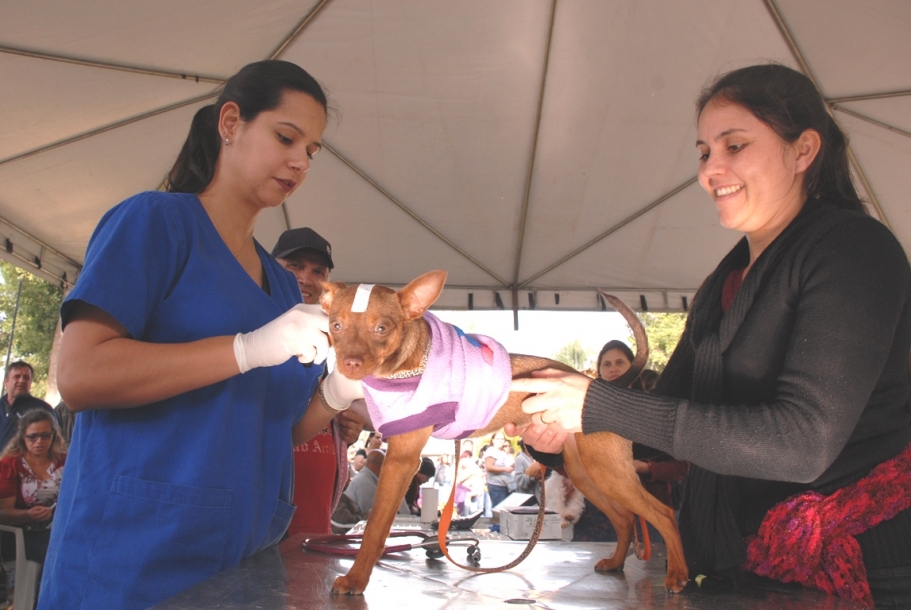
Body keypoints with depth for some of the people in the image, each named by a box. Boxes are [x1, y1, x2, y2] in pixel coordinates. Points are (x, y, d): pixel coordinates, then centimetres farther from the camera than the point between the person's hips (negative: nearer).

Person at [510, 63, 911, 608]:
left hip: (858, 562, -6)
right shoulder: (727, 281, 9)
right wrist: (575, 425, -5)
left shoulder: (855, 249, -15)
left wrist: (601, 405, -27)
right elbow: (675, 401, 14)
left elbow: (800, 444, -25)